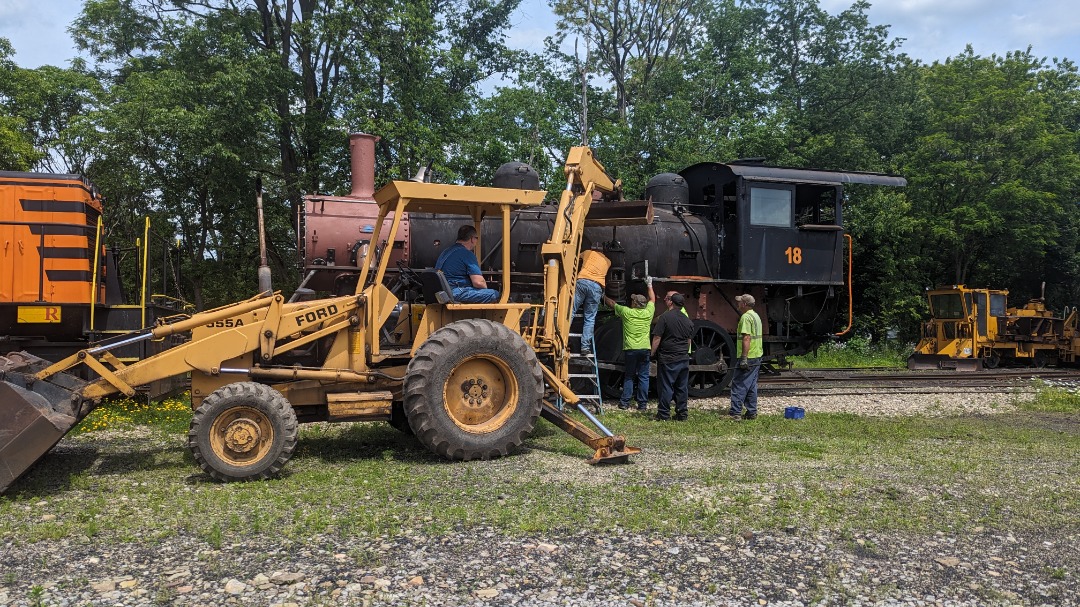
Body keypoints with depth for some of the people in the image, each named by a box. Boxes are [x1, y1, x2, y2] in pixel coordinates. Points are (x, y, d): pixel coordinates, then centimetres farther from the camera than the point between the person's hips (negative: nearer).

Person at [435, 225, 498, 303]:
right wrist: (485, 287, 7)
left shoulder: (446, 252, 21)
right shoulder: (467, 254, -9)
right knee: (495, 295, -14)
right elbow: (478, 282, -16)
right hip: (455, 293, -10)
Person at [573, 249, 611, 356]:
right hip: (597, 286, 0)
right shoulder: (607, 261, 26)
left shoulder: (588, 252, 26)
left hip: (582, 281, 0)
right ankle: (585, 348, -5)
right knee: (589, 318, 3)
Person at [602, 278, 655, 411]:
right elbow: (653, 299, 21)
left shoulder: (626, 312, -3)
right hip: (644, 349, 1)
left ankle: (625, 402, 7)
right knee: (643, 377, 5)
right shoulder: (648, 313, 2)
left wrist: (603, 296, 31)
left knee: (628, 376, 8)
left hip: (630, 349, -1)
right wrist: (649, 285, 35)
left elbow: (612, 303, 14)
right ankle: (642, 404, 6)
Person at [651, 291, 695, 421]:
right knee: (682, 387, 10)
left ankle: (664, 414, 4)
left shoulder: (665, 317, -10)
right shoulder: (688, 321, 9)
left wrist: (652, 353, -4)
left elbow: (657, 338, -12)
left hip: (667, 359, -5)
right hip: (684, 359, 5)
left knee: (666, 387, 0)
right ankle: (682, 414, 14)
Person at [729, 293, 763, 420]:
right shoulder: (756, 316, 18)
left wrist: (744, 358, -24)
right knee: (752, 386, 14)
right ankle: (752, 412, 16)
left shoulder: (746, 317, -15)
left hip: (748, 357, -10)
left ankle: (735, 413, -6)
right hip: (757, 357, 10)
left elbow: (746, 338, -22)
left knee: (739, 385, -6)